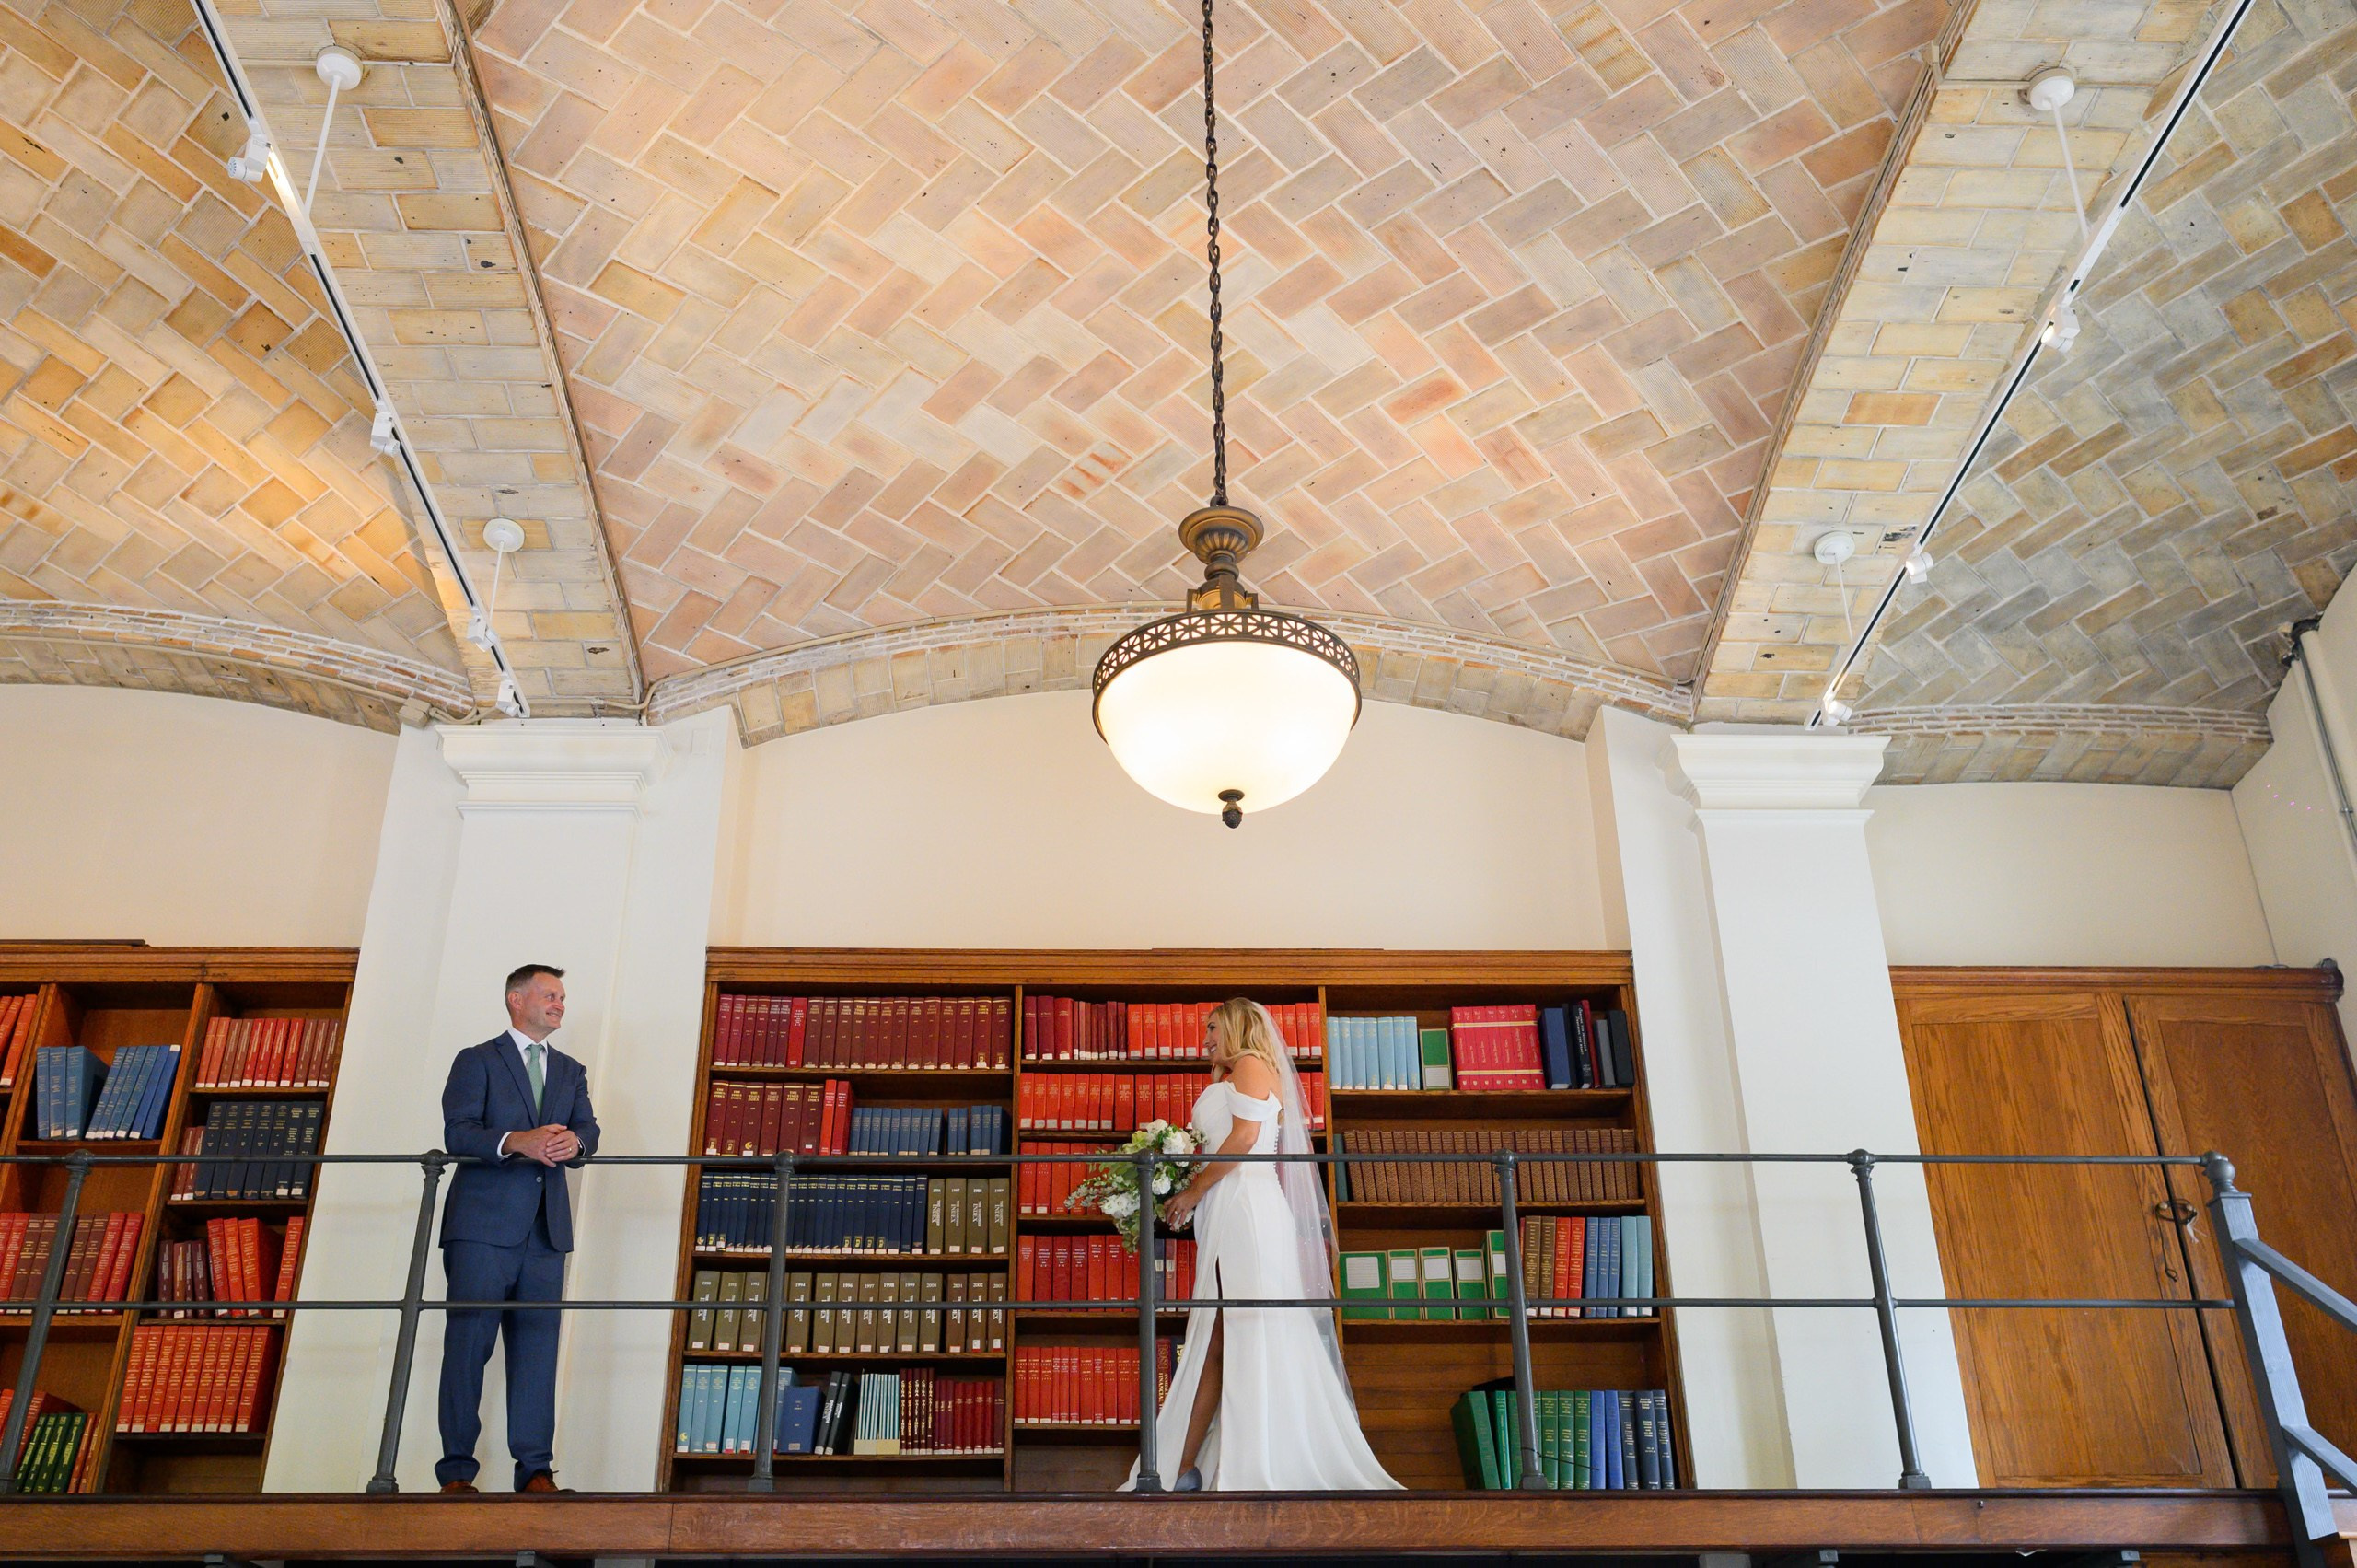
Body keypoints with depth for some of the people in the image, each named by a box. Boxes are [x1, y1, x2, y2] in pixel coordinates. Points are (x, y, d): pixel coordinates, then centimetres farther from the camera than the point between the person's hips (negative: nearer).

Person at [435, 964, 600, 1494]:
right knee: (468, 1342, -3)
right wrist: (514, 1142, -26)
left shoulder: (570, 1072, 21)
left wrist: (575, 1142, -17)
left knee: (538, 1345, 2)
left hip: (546, 1228, 4)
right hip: (483, 1225, -4)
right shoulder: (477, 1061, 6)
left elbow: (588, 1130, 7)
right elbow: (457, 1132, -8)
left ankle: (535, 1469, 4)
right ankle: (457, 1470, 3)